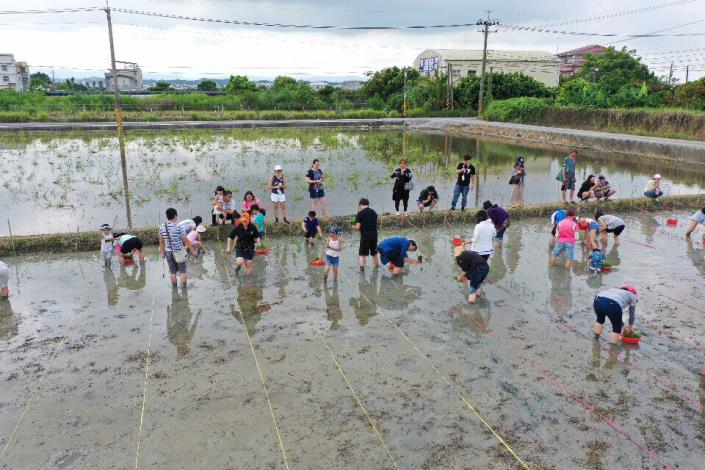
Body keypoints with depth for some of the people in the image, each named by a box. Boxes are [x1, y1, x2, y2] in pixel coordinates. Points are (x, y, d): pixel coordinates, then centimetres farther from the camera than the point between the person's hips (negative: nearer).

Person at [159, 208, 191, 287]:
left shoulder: (162, 228, -4)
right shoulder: (178, 227, -18)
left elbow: (161, 242, 6)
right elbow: (186, 240, -12)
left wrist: (163, 252, 18)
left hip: (168, 252, 4)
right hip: (179, 251, -4)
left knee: (172, 271, 15)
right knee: (182, 271, 9)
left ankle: (174, 288, 24)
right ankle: (183, 287, 11)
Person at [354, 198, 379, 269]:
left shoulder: (360, 213, -9)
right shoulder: (374, 212, 9)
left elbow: (358, 227, -12)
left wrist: (355, 227, 9)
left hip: (365, 236, -6)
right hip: (374, 234, 6)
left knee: (362, 254, 2)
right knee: (374, 253, 20)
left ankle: (362, 269, -2)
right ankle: (376, 267, 29)